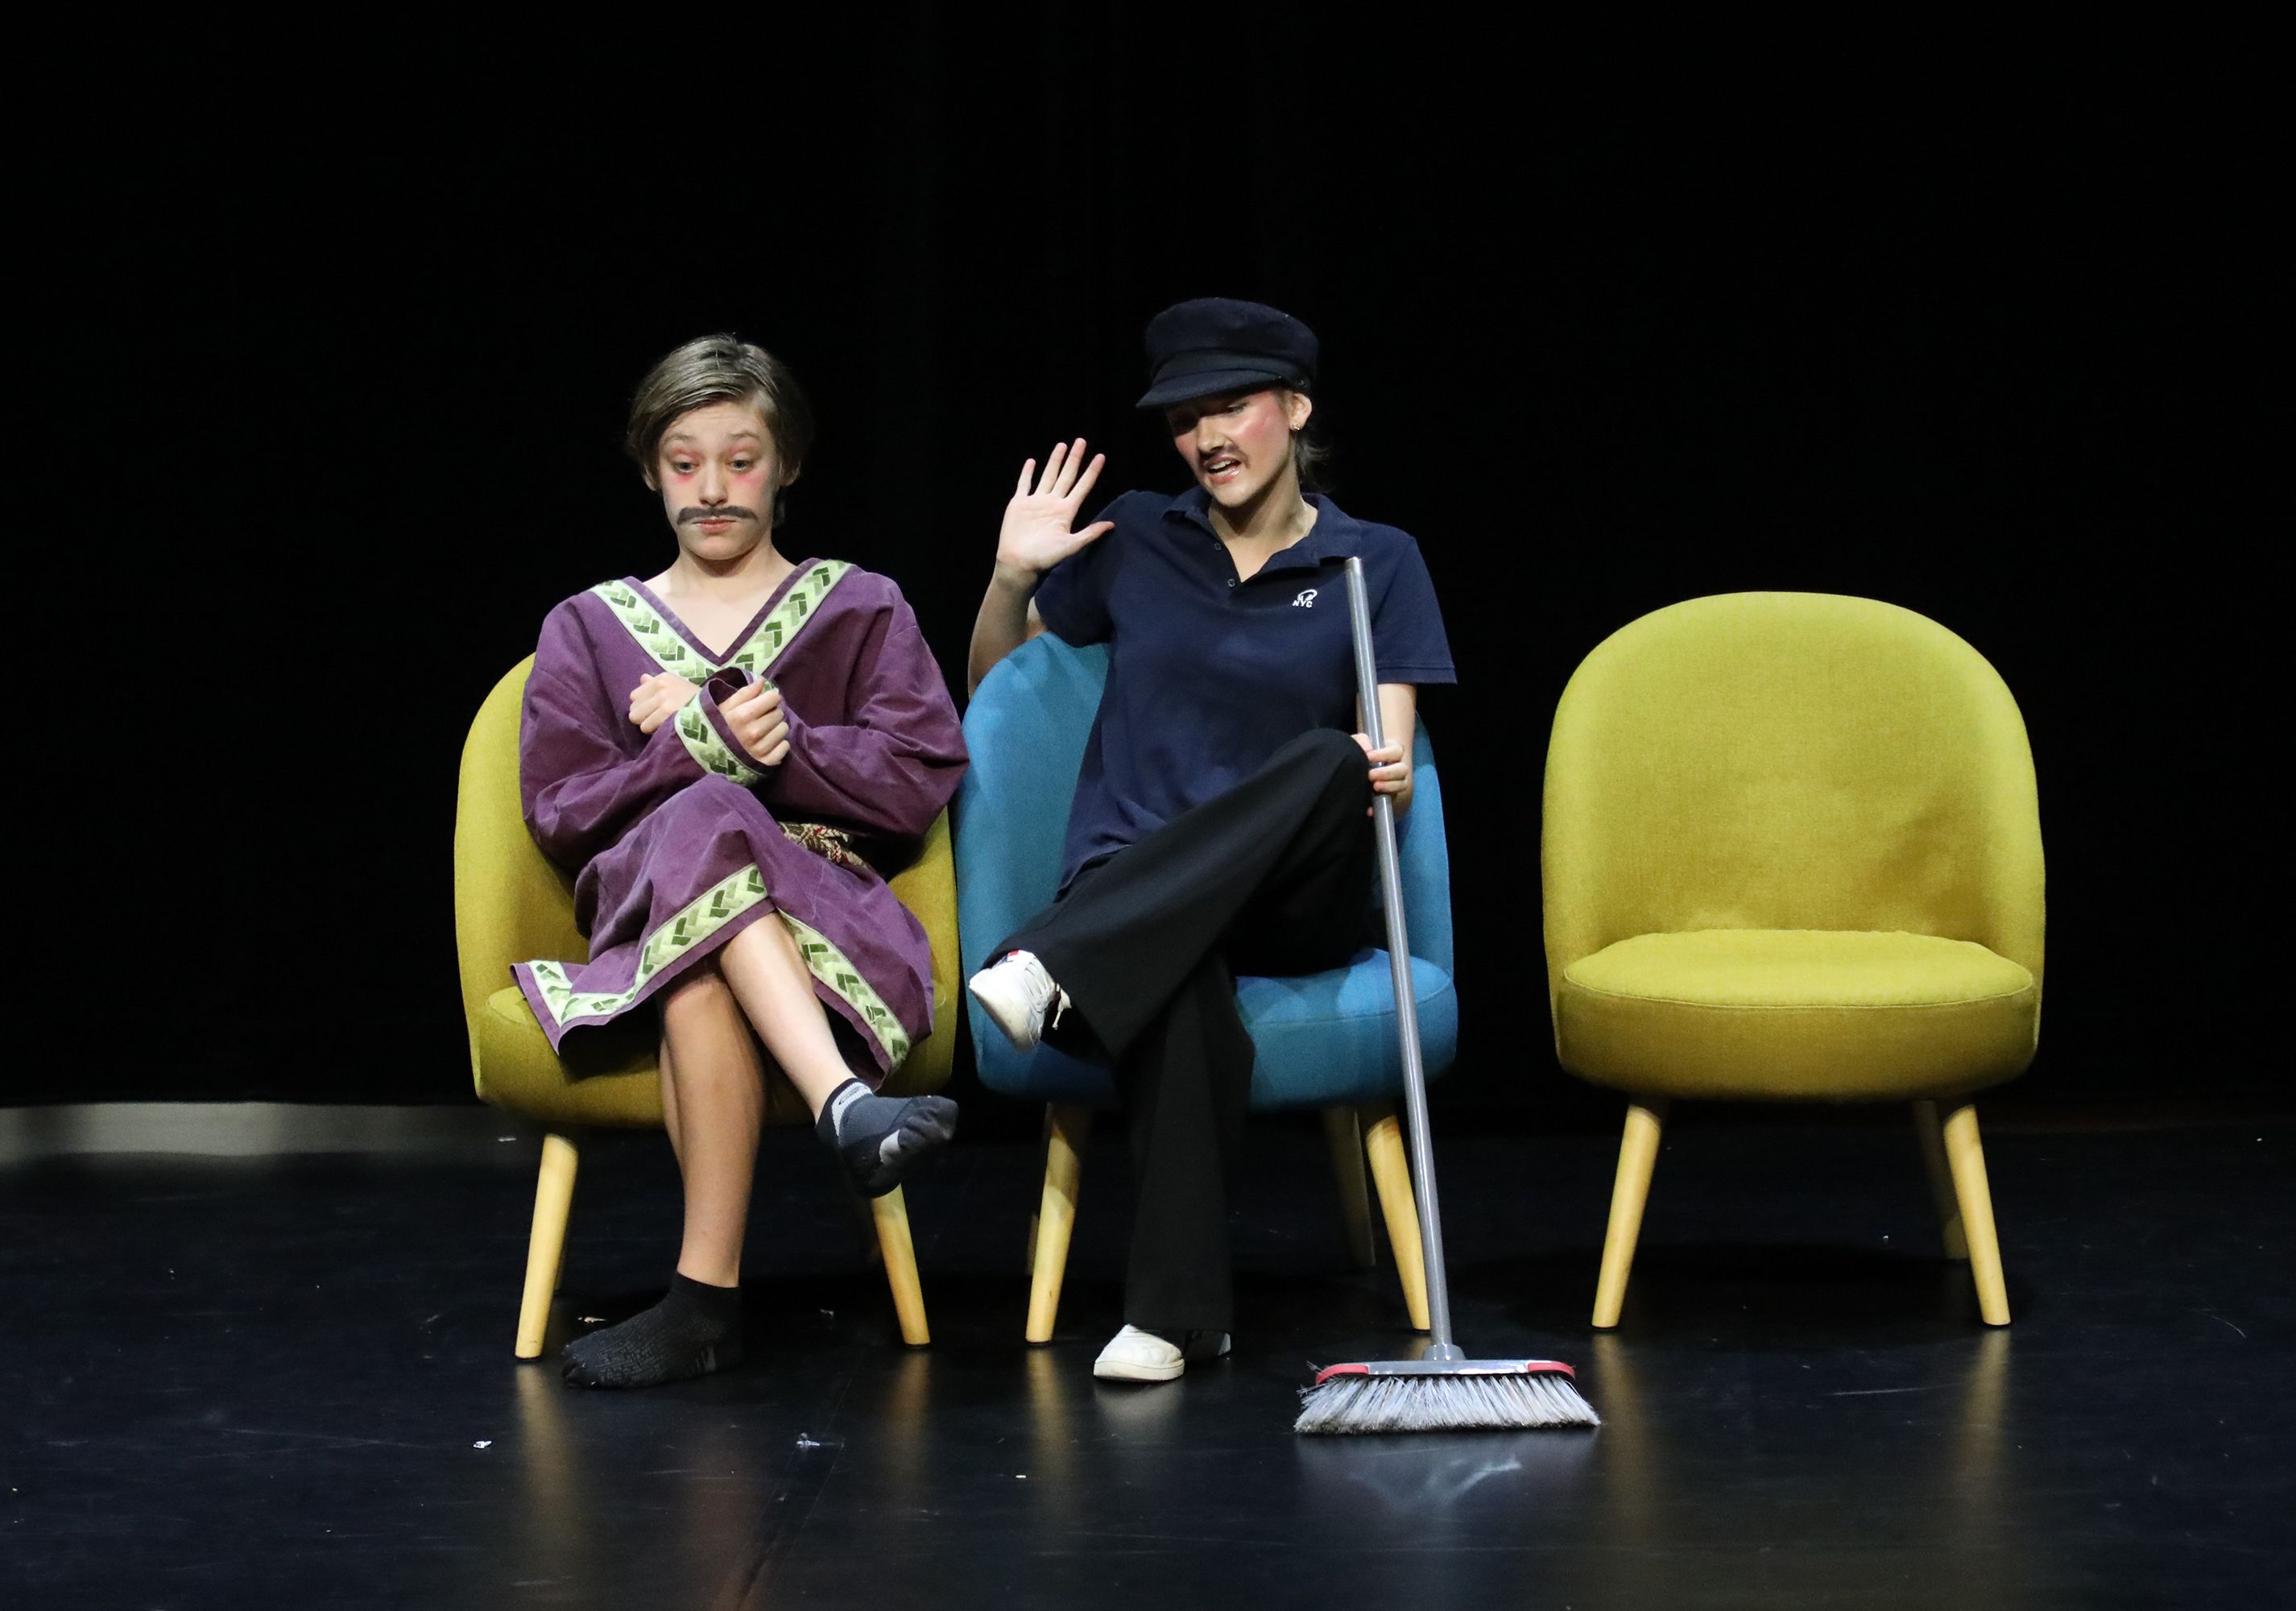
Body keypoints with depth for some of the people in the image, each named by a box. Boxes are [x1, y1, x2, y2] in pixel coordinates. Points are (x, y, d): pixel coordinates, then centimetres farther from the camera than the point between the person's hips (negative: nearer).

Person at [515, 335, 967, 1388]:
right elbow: (560, 812, 6)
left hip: (836, 919, 0)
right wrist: (710, 748, -8)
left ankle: (706, 1299, -50)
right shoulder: (587, 629, 23)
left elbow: (922, 780, 4)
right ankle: (844, 1106, -61)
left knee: (700, 980, -42)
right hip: (642, 902, 0)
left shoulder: (860, 611, 21)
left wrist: (772, 740, -6)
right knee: (702, 821, -41)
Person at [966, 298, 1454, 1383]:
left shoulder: (1376, 562, 10)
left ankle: (1050, 967, -48)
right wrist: (1013, 577, 2)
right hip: (1129, 881, 0)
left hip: (1297, 899, 0)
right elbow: (994, 686, 22)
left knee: (1334, 762, -37)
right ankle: (1175, 1311, -37)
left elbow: (1392, 755, -1)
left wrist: (1382, 776, -26)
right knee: (1179, 997, -41)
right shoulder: (1136, 541, 13)